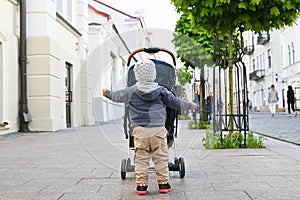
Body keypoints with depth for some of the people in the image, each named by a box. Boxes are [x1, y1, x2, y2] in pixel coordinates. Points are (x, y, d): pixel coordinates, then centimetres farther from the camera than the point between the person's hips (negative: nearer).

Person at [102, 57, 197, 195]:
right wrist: (190, 106, 28)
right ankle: (163, 183, 11)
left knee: (141, 158, 6)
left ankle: (141, 184, 8)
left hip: (139, 130, 0)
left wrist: (107, 93, 41)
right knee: (161, 158, 7)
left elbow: (118, 96, 20)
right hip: (158, 129, 0)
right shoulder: (161, 91, 2)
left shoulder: (131, 92, 3)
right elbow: (175, 102, 11)